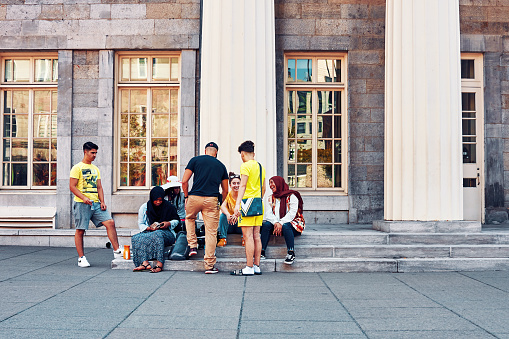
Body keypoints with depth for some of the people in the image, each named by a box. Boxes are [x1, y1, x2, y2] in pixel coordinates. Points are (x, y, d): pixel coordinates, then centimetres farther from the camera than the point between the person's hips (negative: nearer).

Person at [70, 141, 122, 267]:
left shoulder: (95, 169, 18)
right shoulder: (77, 168, -1)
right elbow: (72, 186, -8)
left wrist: (102, 202, 4)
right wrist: (84, 198, -20)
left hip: (96, 203, 6)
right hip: (82, 204, -5)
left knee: (110, 222, -6)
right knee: (80, 230, 0)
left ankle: (117, 251, -3)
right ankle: (81, 258, 9)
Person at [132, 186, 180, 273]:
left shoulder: (168, 207, 4)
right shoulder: (144, 207, 8)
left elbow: (176, 220, 12)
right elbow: (140, 224, 9)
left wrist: (169, 223, -10)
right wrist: (149, 228, -11)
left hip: (166, 233, -3)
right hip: (149, 232, 3)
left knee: (157, 234, -39)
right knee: (136, 238, -27)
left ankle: (159, 264, -46)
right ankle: (145, 263, -41)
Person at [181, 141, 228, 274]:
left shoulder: (195, 160, 8)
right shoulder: (221, 166, 15)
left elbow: (184, 181, 2)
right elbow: (225, 190, 17)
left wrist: (186, 196, 14)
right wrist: (219, 204, 28)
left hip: (195, 197, 0)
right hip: (212, 200, 0)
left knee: (189, 218, 31)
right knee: (211, 232, 4)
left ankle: (193, 246, 22)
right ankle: (209, 265, 5)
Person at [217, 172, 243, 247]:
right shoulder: (228, 195, -6)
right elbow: (223, 206, -23)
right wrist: (228, 214, -45)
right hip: (229, 225, 1)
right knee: (223, 215, -25)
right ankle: (223, 239, -17)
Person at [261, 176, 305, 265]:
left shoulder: (291, 196, -3)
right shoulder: (270, 198, 13)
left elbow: (292, 213, -14)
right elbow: (268, 213, -1)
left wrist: (281, 223, -26)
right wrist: (275, 223, -21)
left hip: (292, 223, -4)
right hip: (275, 224, 5)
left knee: (285, 226, -37)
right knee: (266, 224, -24)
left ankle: (291, 253, -36)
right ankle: (262, 252, -29)